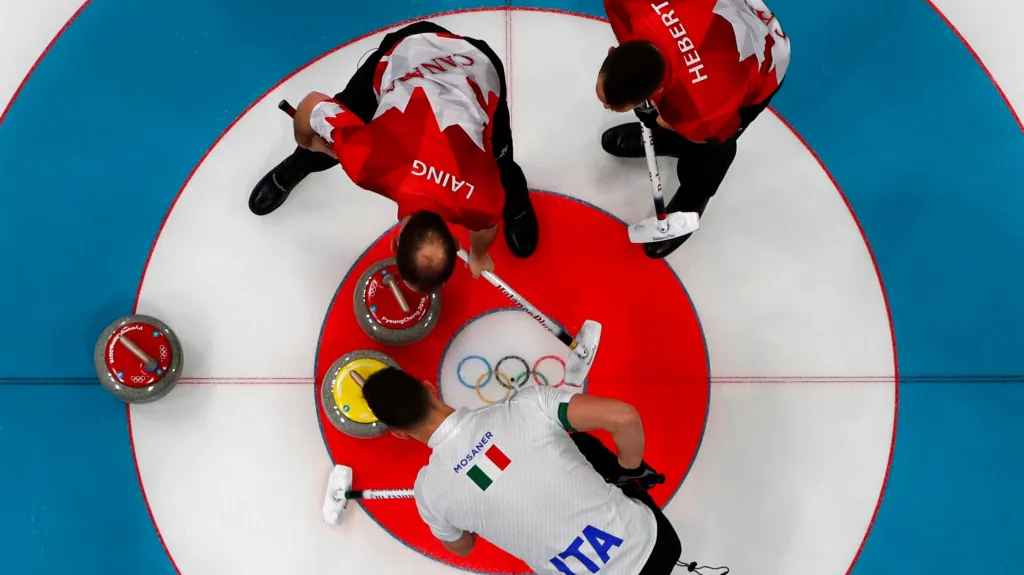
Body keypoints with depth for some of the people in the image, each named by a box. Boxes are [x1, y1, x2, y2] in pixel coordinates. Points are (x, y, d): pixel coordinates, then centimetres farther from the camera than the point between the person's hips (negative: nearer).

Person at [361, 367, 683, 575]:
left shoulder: (429, 490, -6)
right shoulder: (524, 403, -12)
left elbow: (462, 548, 15)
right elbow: (624, 416, -15)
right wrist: (629, 469, 6)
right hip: (654, 536, 2)